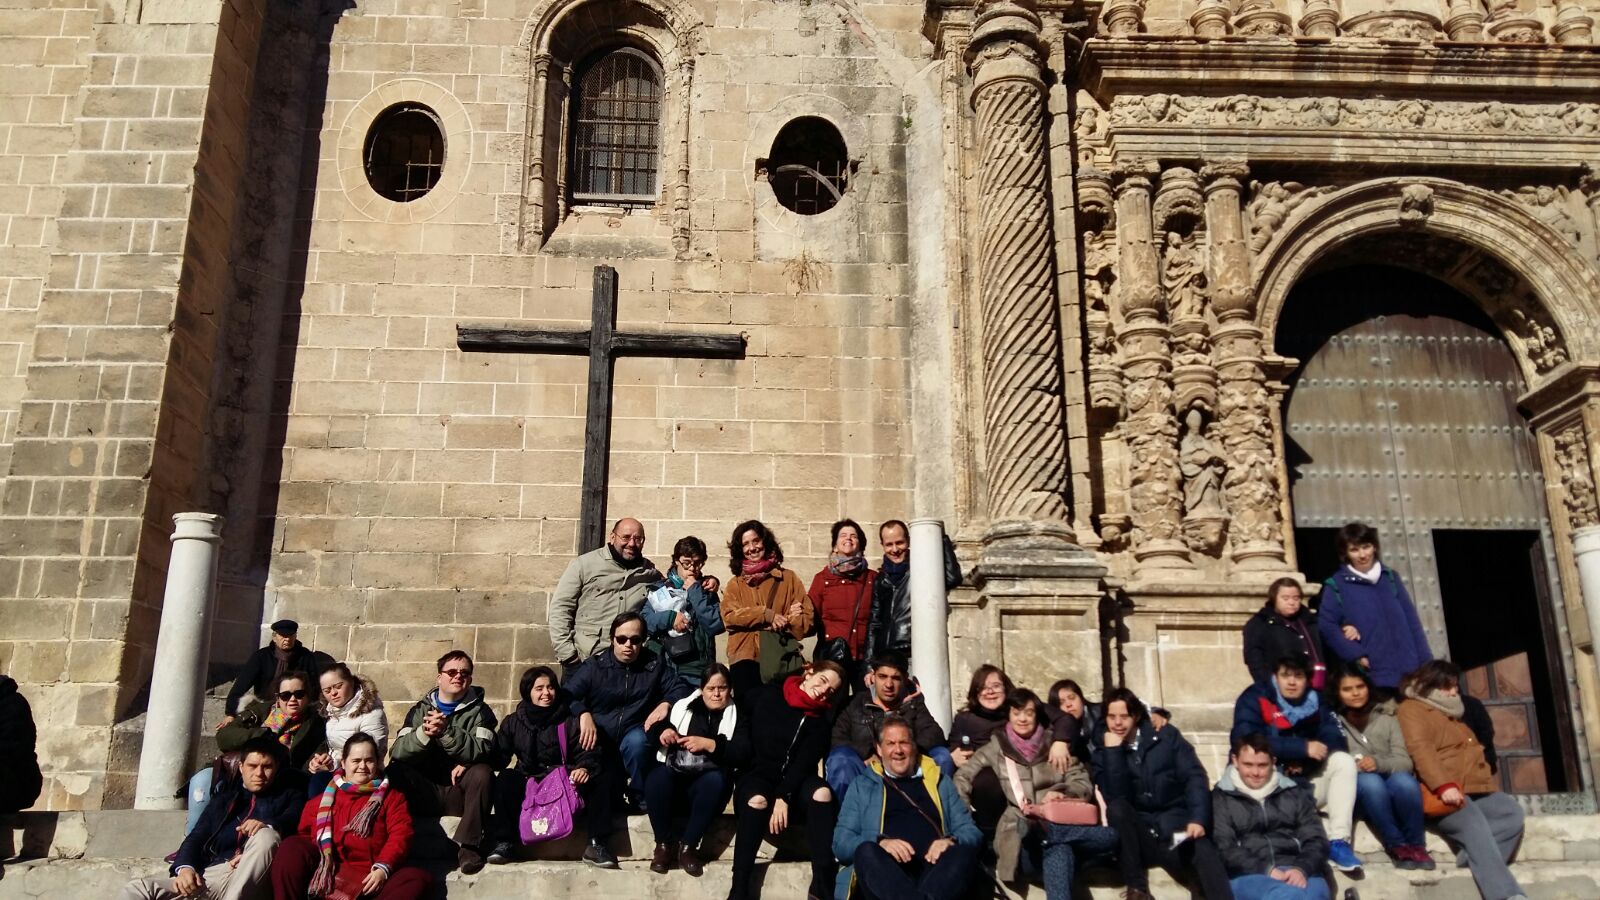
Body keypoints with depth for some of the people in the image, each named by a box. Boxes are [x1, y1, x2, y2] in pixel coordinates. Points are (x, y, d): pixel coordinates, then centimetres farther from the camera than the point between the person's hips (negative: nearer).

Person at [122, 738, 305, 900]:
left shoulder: (289, 795, 17)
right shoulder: (225, 795, 25)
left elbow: (297, 817, -5)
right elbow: (197, 837, 15)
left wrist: (268, 825, -27)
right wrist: (185, 867, -6)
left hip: (252, 877, -3)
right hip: (212, 874, 4)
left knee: (265, 835, -33)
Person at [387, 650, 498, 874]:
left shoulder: (479, 711, 6)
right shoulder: (420, 710, 12)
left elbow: (482, 752, -13)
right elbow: (397, 753, -3)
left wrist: (447, 731, -26)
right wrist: (423, 733, -22)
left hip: (461, 793, -1)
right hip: (425, 793, 2)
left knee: (483, 772, -31)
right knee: (394, 770, -23)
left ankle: (468, 847, -24)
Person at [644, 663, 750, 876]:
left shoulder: (737, 716, 11)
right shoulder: (683, 707, 16)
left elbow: (743, 754, -6)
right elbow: (652, 732, 12)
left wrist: (709, 744, -19)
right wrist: (662, 732, -13)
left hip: (708, 781, -1)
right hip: (674, 776, 1)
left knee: (716, 781, -36)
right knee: (657, 777, -33)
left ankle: (688, 845, -21)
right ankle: (664, 843, -16)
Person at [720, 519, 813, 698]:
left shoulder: (788, 578, 11)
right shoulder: (735, 584, 15)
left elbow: (806, 620, 5)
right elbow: (729, 616, -3)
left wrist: (783, 622, -11)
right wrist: (766, 615, -11)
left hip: (781, 659, 0)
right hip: (746, 659, 1)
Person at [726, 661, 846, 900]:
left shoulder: (819, 720, 5)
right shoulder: (768, 695, 0)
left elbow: (804, 763, -8)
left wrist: (783, 796, -22)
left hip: (793, 781, 2)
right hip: (756, 773, -2)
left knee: (821, 792, -30)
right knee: (757, 799, -36)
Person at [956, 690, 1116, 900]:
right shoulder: (996, 748, 15)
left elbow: (1083, 784, 13)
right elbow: (962, 777, 11)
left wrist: (1063, 794, -9)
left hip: (1060, 823, 3)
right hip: (1022, 830, -3)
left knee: (1110, 838, -33)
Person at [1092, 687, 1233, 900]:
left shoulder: (1165, 735, 4)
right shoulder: (1102, 751, 2)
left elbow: (1194, 777, -3)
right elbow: (1113, 796, -12)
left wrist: (1198, 819, -17)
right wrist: (1113, 750, -17)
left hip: (1174, 822, -1)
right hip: (1137, 831, 1)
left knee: (1204, 850, -32)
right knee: (1116, 808, -31)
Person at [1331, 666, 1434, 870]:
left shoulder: (1386, 718, 12)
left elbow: (1405, 762, 0)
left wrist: (1379, 763, -20)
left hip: (1393, 792, 2)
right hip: (1356, 792, -2)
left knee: (1403, 781, -33)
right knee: (1369, 780, -36)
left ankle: (1416, 846, -16)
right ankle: (1397, 847, -25)